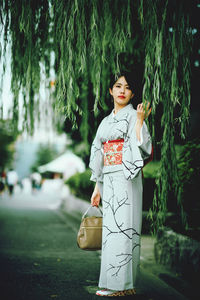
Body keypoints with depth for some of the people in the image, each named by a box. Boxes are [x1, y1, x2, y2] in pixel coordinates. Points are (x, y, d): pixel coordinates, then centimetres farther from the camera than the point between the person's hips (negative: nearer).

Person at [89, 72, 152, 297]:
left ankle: (122, 284, -4)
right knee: (110, 228, 7)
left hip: (126, 179, -7)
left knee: (122, 227, -9)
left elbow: (141, 148, -14)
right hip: (109, 181, 7)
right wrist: (97, 188, 17)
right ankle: (112, 282, 13)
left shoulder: (133, 116, -1)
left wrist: (140, 122, -24)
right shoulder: (106, 121, 19)